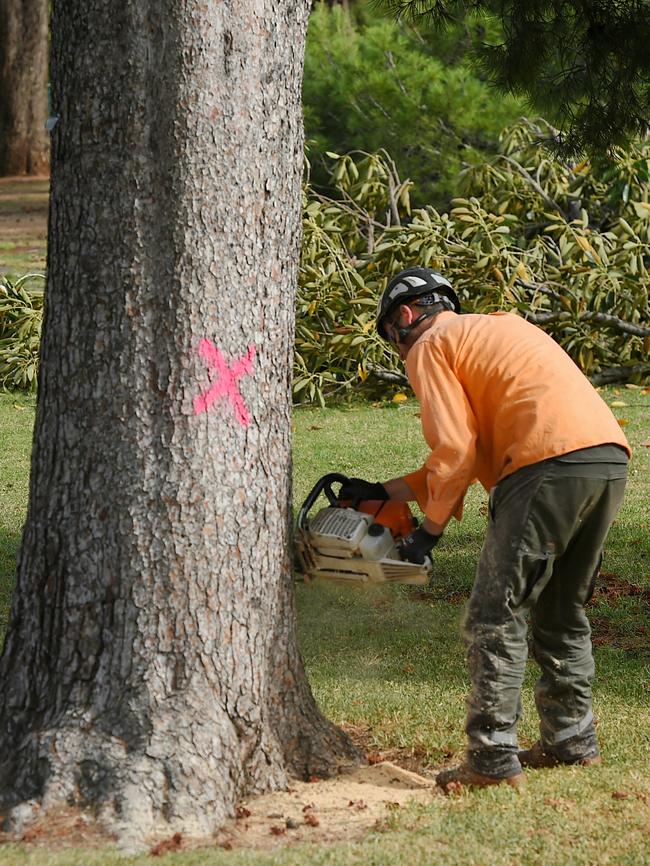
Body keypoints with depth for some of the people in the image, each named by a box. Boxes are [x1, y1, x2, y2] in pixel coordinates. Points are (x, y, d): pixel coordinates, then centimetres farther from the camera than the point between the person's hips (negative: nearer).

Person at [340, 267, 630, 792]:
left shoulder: (430, 346, 8)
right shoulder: (499, 329, 33)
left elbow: (454, 452, -3)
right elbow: (478, 453, 30)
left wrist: (430, 529, 9)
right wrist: (388, 492, 32)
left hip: (550, 467, -9)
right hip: (611, 458, 9)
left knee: (496, 616, -3)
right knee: (561, 613, 22)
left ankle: (492, 759, -7)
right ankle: (572, 739, 25)